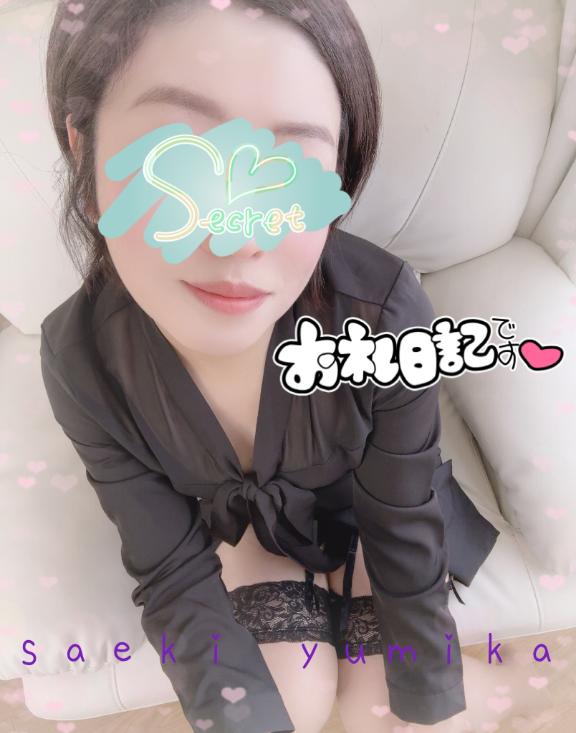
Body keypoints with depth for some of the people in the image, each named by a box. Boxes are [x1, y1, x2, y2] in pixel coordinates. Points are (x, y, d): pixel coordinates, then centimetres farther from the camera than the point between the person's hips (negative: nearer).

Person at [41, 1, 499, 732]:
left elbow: (404, 532, -21)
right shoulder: (83, 357, -30)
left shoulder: (385, 317, -36)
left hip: (364, 503, 0)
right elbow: (174, 569, -20)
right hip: (237, 516, 1)